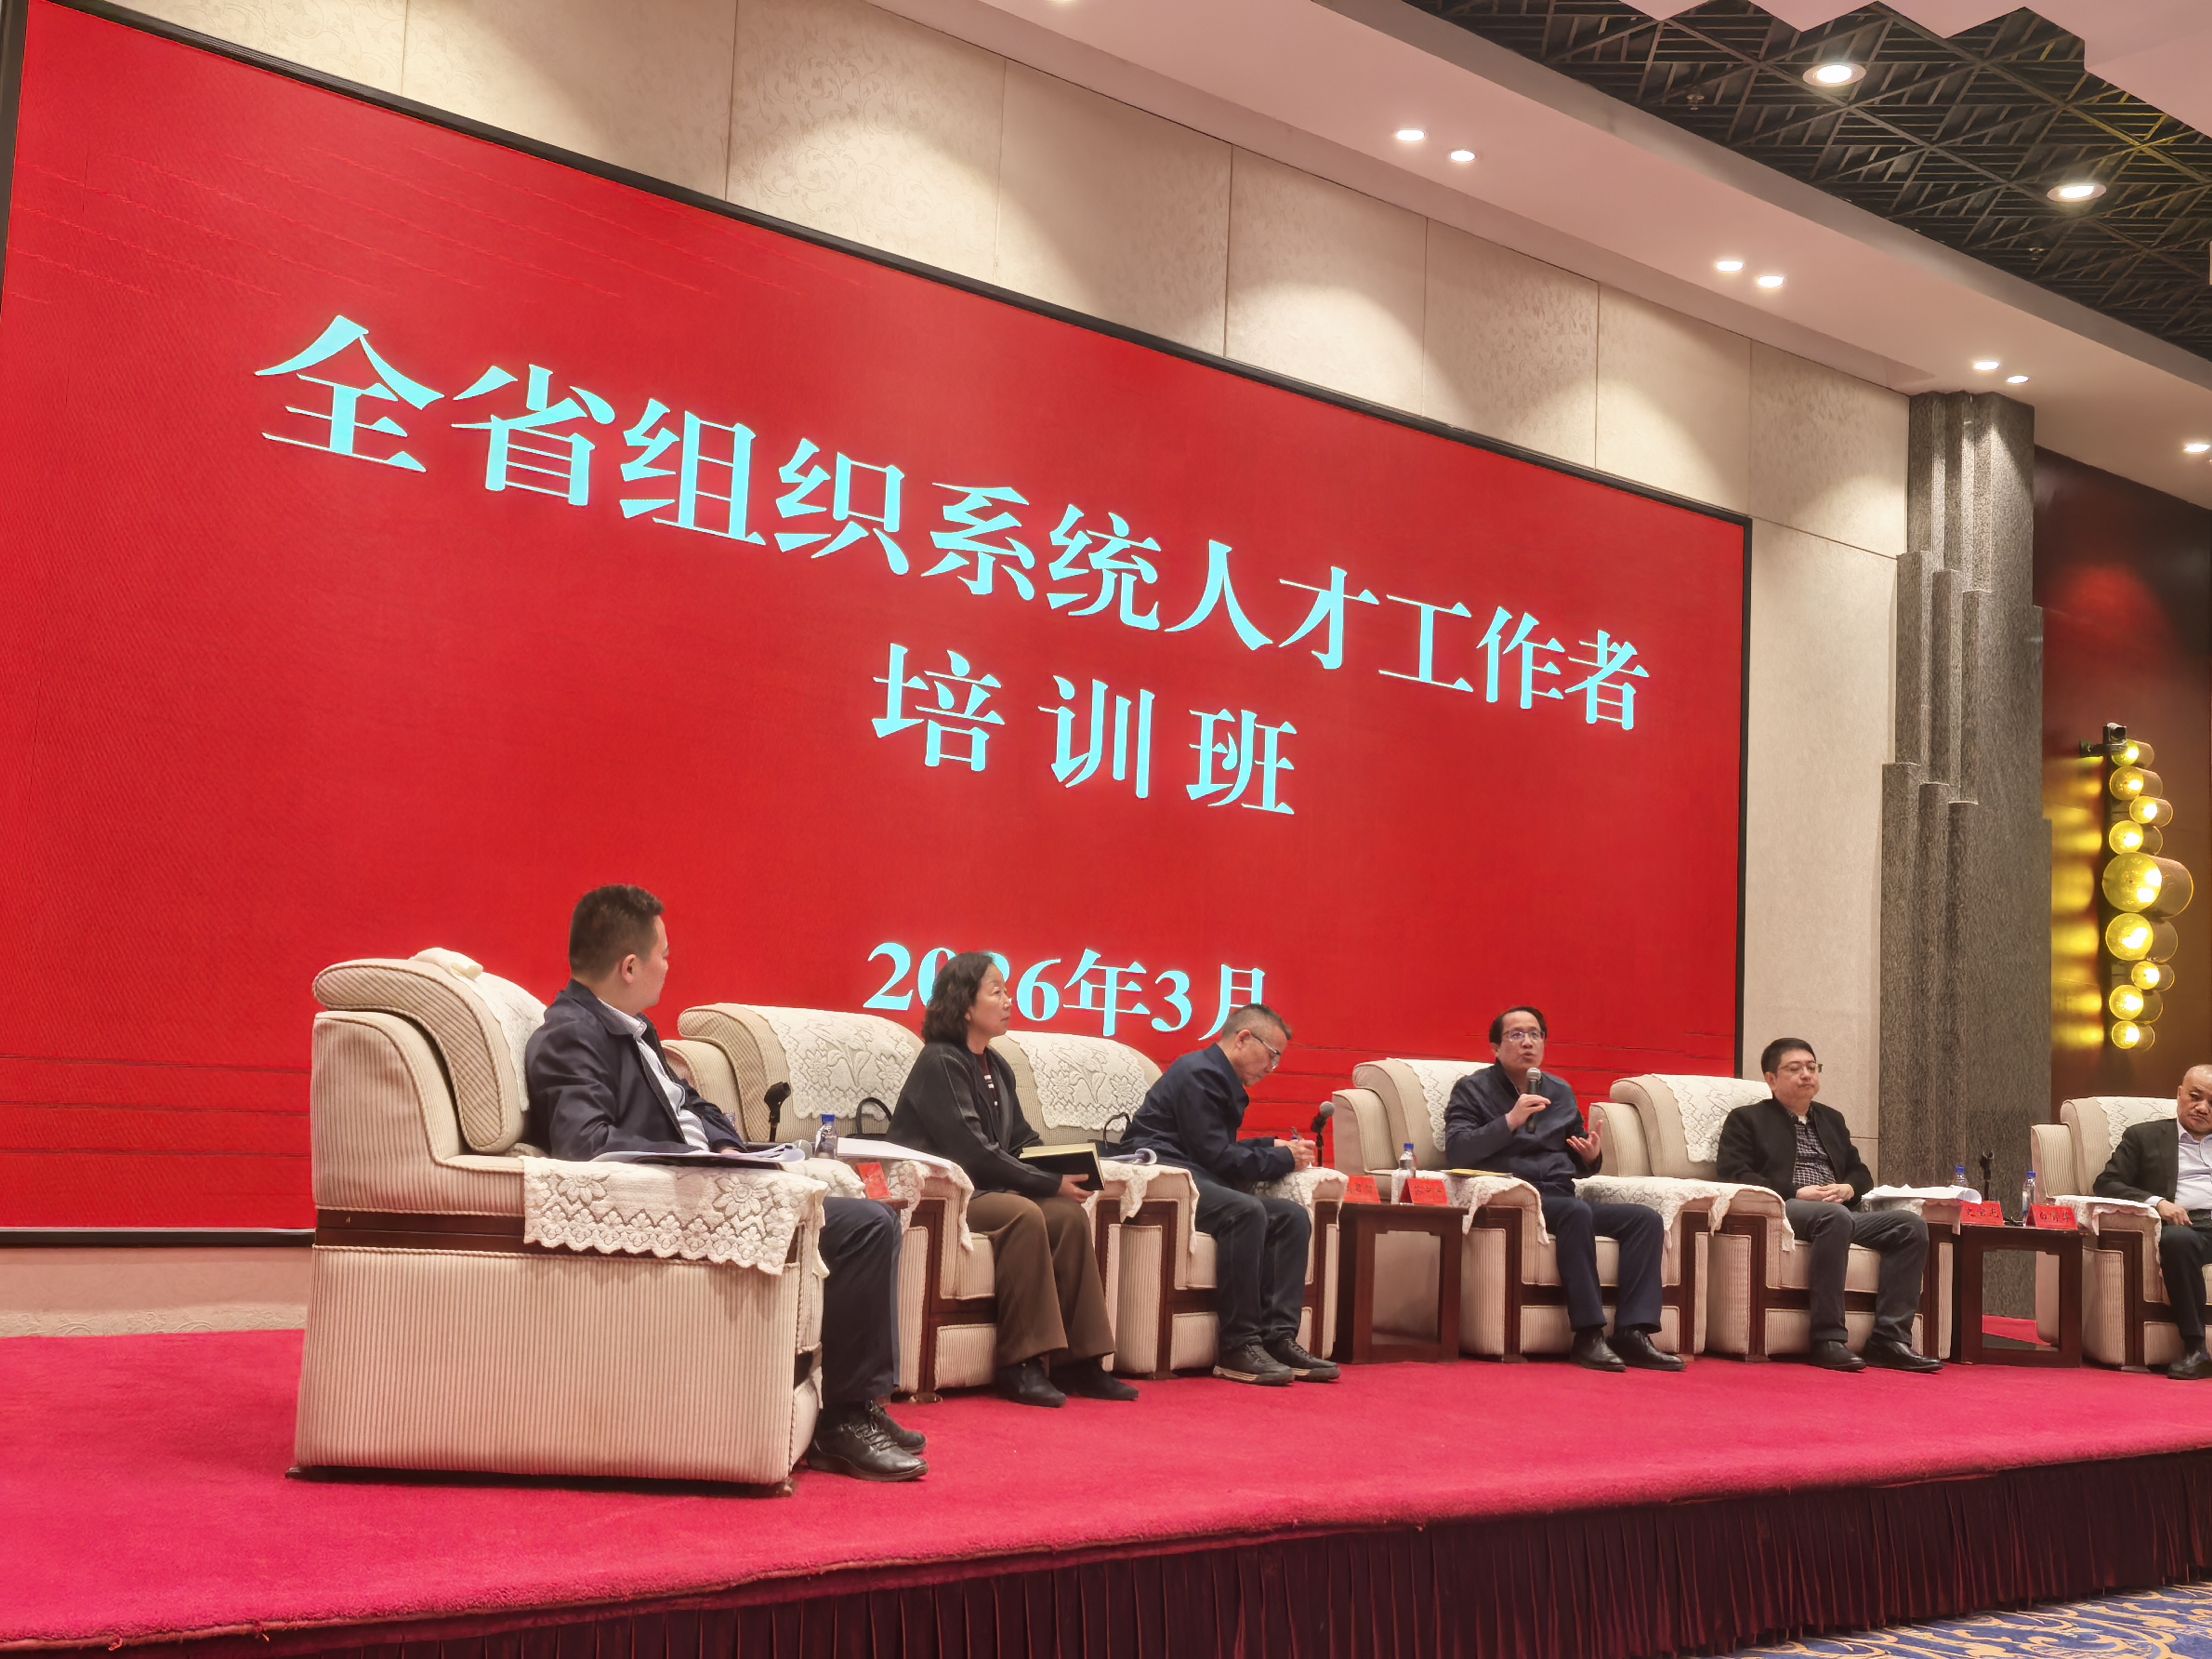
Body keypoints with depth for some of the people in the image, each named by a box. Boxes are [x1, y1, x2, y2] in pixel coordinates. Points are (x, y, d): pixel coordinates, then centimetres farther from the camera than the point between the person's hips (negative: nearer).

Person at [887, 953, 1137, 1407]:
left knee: (1070, 1214, -13)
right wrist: (1051, 1184, -17)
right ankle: (1020, 1365, -28)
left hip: (989, 1189, 8)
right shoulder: (941, 1063, -12)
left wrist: (1065, 1171, -7)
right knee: (1024, 1214, -31)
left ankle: (1076, 1361, -12)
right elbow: (973, 1152, -19)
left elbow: (1023, 1142, 15)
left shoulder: (997, 1070, 15)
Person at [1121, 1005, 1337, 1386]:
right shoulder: (1198, 1073, -11)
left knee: (1292, 1217, -5)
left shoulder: (1223, 1080, 21)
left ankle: (1279, 1337, -13)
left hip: (1200, 1182, 11)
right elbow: (1216, 1158, -17)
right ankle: (1238, 1347, -30)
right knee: (1246, 1210, -34)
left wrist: (1276, 1148, 9)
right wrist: (1284, 1158, -7)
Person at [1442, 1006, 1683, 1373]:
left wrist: (1593, 1157, 3)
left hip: (1561, 1198, 6)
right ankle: (1588, 1335, -34)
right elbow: (1457, 1151, -8)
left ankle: (1632, 1333, -24)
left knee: (1646, 1218, -15)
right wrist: (1511, 1120, -15)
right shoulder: (1473, 1090, 8)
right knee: (1577, 1212, -36)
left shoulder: (1561, 1092, 23)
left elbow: (1582, 1165, 27)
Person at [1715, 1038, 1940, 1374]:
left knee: (1911, 1226, -18)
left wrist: (1848, 1188, 2)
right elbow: (1735, 1175, -3)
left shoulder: (1832, 1119, 31)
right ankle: (1827, 1340, -37)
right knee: (1835, 1217, -38)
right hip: (1783, 1210, -6)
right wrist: (1796, 1194, -13)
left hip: (1841, 1210, 7)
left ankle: (1890, 1339, -22)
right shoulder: (1746, 1120, 11)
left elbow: (1860, 1171, 27)